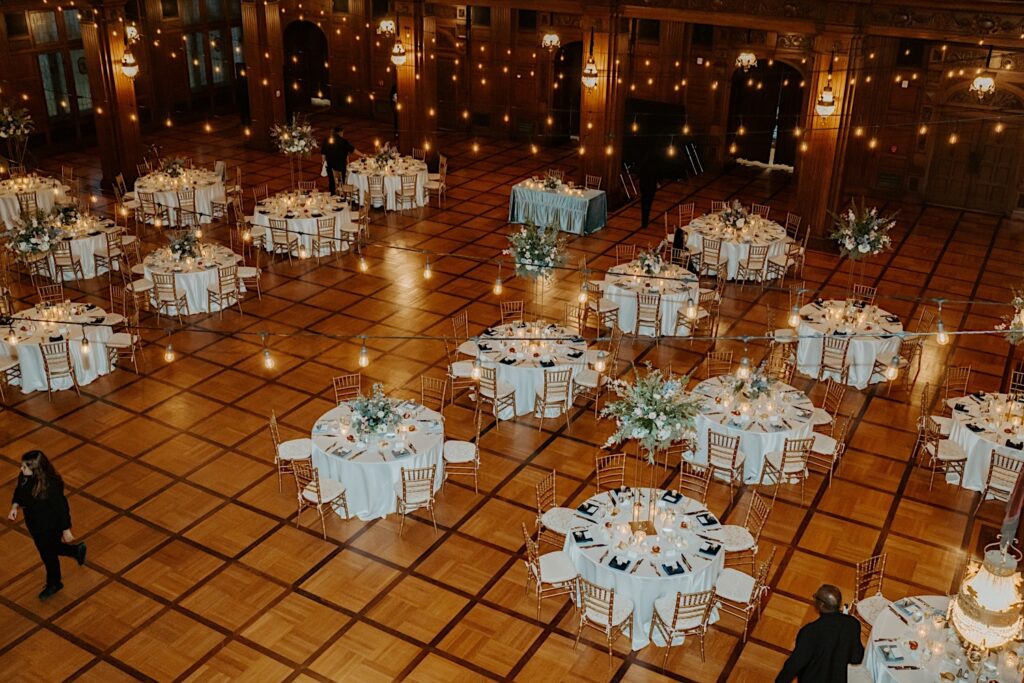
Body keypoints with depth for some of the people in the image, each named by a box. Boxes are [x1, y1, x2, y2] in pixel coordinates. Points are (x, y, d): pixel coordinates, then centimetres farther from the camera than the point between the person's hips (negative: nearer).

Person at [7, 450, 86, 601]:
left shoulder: (51, 487, -37)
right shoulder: (24, 478, -17)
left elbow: (62, 508, -26)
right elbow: (19, 492, 6)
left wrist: (66, 530, -17)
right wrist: (14, 506, -13)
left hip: (50, 527, -7)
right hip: (34, 523, 7)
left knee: (48, 553, 17)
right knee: (46, 549, 27)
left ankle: (53, 584, 44)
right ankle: (77, 551, 51)